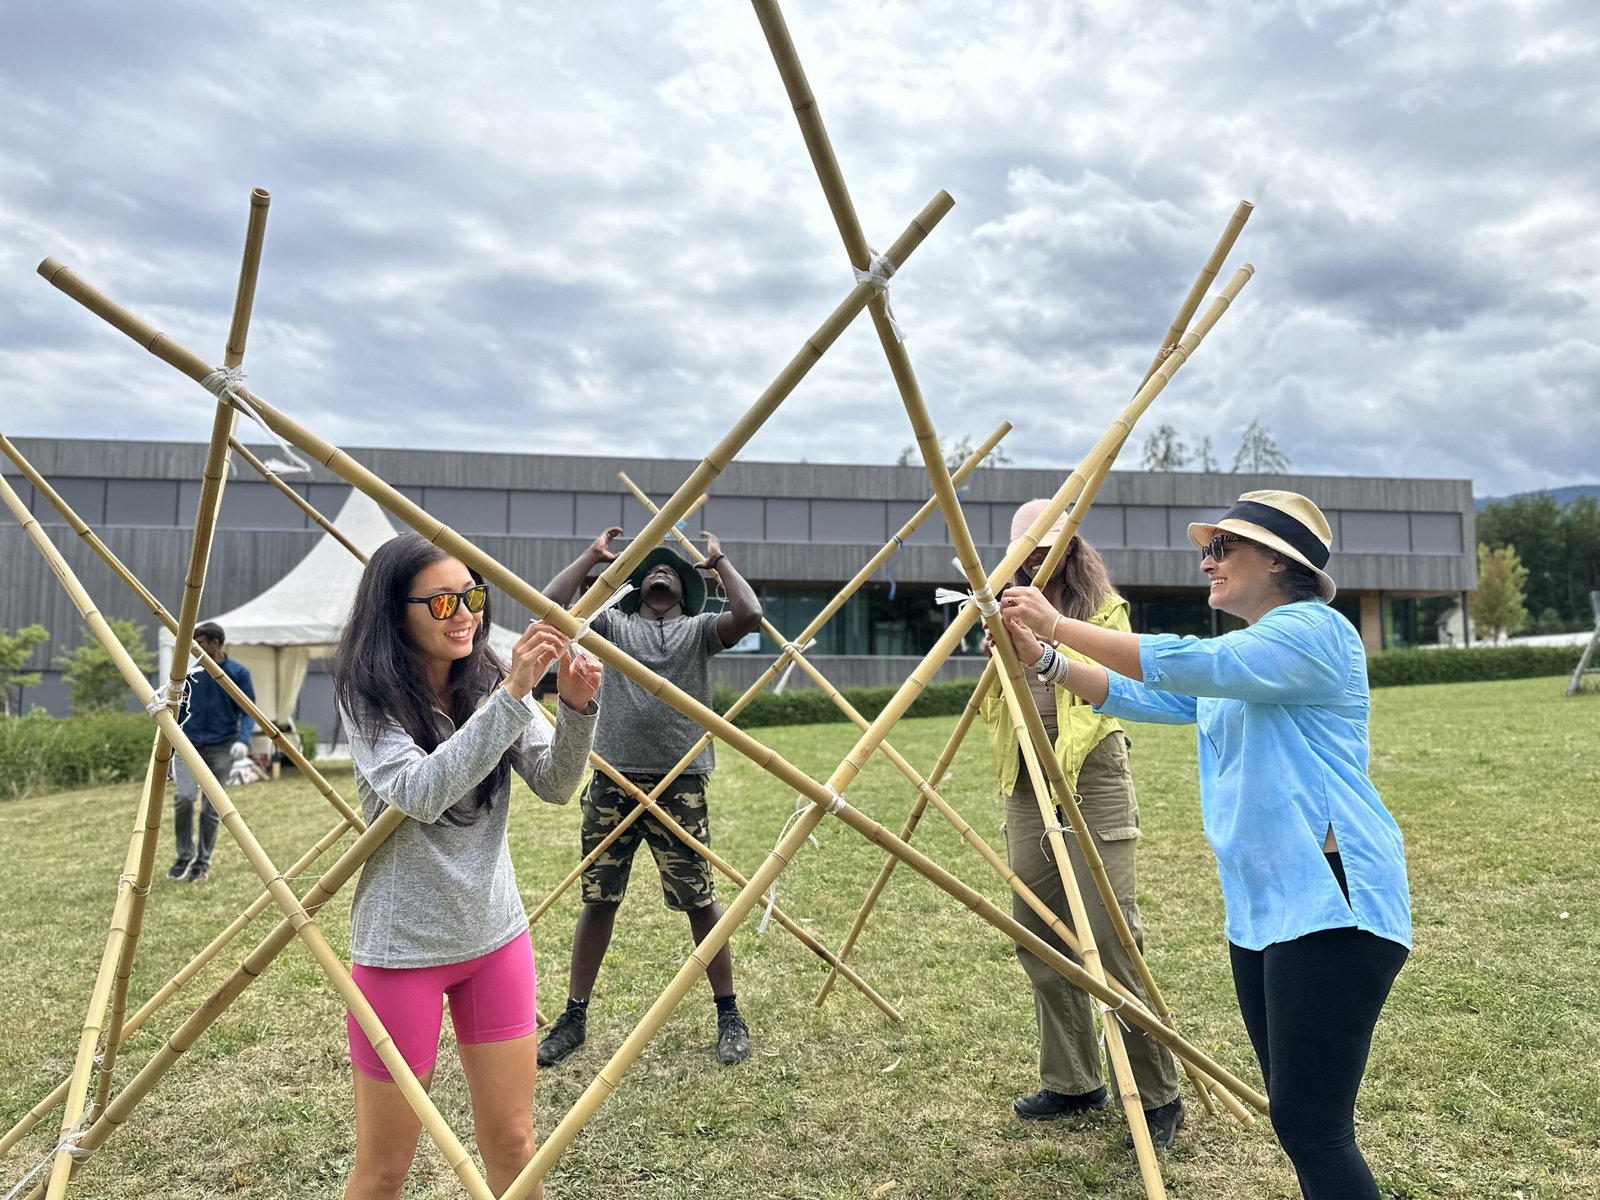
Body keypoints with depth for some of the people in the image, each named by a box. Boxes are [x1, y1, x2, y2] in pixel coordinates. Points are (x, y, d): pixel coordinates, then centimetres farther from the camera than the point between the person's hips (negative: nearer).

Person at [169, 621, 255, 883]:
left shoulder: (238, 673, -1)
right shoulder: (190, 673, 5)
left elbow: (248, 711, -1)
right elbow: (178, 709, 14)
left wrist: (243, 740, -17)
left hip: (221, 749, -1)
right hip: (189, 745, 1)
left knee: (211, 808, 5)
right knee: (184, 797, -16)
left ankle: (202, 863, 18)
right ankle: (185, 854, 4)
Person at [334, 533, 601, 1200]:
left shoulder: (489, 682, -2)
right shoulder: (368, 697, -14)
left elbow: (556, 785, -7)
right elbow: (420, 793, -29)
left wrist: (576, 707, -25)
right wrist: (511, 694, -35)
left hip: (496, 936, 4)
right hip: (402, 947, -4)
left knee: (512, 1145, 14)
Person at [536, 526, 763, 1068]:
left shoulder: (699, 630, 8)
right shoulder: (613, 625, 12)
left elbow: (749, 614, -12)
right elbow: (550, 606, 0)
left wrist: (719, 562, 0)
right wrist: (592, 556, 6)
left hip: (679, 786, -2)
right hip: (611, 782, 2)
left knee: (700, 901, 4)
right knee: (599, 899, 8)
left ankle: (729, 1015, 19)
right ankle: (574, 1018, 22)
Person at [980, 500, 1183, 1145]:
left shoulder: (1104, 608, 1)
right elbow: (996, 702, 14)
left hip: (1091, 774, -6)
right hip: (1026, 777, 6)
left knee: (1111, 933, -9)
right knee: (1037, 933, 8)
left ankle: (1159, 1095, 6)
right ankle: (1072, 1081, 22)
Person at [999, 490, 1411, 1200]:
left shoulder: (1314, 630, -12)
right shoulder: (1235, 660, 18)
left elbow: (1184, 664, -24)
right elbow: (1139, 695, 14)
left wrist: (1058, 625, -20)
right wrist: (1042, 658, 3)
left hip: (1330, 906, -9)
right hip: (1258, 908, 9)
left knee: (1310, 1124, -8)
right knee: (1296, 1114, 15)